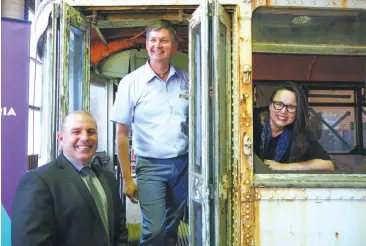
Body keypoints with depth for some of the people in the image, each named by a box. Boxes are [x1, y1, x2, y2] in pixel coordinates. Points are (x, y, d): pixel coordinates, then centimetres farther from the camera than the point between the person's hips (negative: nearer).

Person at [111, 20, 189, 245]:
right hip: (151, 166, -3)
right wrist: (127, 178, -5)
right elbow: (122, 133, -3)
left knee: (173, 227, 16)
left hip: (183, 164, 3)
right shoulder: (131, 82, -5)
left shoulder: (187, 80, 3)